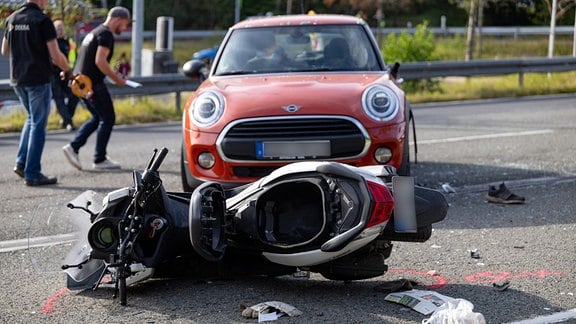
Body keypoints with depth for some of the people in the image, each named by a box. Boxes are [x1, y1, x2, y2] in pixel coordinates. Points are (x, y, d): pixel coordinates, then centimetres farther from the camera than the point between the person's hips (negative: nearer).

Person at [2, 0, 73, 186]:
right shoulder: (42, 20, -13)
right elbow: (56, 55, -15)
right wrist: (68, 71, 3)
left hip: (17, 79, 7)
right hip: (38, 79, -7)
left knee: (32, 119, 23)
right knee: (38, 125, 1)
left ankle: (22, 163, 14)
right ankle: (32, 174, 2)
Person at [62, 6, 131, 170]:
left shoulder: (95, 32, 20)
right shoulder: (106, 34, -12)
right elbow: (100, 61, -22)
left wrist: (113, 74, 20)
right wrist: (116, 78, -12)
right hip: (92, 83, -10)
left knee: (98, 117, 18)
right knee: (108, 119, 1)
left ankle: (73, 147, 7)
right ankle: (100, 160, 5)